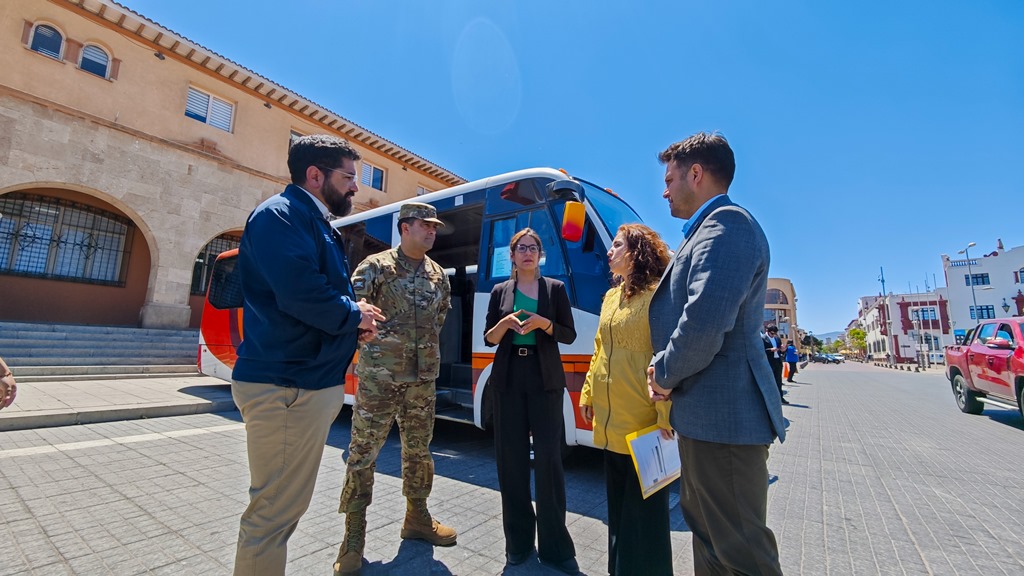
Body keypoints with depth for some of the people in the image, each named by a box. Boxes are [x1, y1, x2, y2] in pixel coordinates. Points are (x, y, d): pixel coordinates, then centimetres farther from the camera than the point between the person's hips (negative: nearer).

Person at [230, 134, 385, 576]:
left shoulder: (316, 223, 18)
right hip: (287, 384, -10)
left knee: (283, 506, 22)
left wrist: (353, 318, 2)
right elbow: (303, 293, -26)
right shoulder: (280, 215, -12)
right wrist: (354, 316, -9)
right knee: (274, 511, 2)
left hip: (309, 380, 10)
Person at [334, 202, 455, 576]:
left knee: (418, 450, 15)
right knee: (363, 452, 3)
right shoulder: (375, 266, -5)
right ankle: (354, 534, 20)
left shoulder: (438, 275, 10)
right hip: (379, 377, -5)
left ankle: (417, 517, 34)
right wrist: (380, 336, -14)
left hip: (422, 378, 5)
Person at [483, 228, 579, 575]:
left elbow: (569, 335, 3)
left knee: (549, 458, -2)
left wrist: (543, 323, -14)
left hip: (545, 381, -2)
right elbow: (488, 339, 8)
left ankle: (555, 546, 13)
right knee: (511, 458, 6)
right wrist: (506, 322, -12)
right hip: (508, 380, 2)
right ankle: (518, 540, 22)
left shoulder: (555, 288, 6)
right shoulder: (500, 292, 10)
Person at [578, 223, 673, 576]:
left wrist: (665, 412, -19)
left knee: (644, 501, 9)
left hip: (641, 418, -8)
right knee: (617, 498, 21)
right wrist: (588, 393, 14)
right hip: (610, 416, 8)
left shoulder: (657, 295, -11)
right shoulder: (611, 297, 13)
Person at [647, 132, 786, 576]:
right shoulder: (706, 229, 18)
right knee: (706, 529, 23)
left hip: (722, 417, -10)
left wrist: (664, 375, -10)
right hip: (707, 413, 10)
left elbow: (704, 322, -27)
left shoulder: (726, 223, -14)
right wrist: (665, 369, 4)